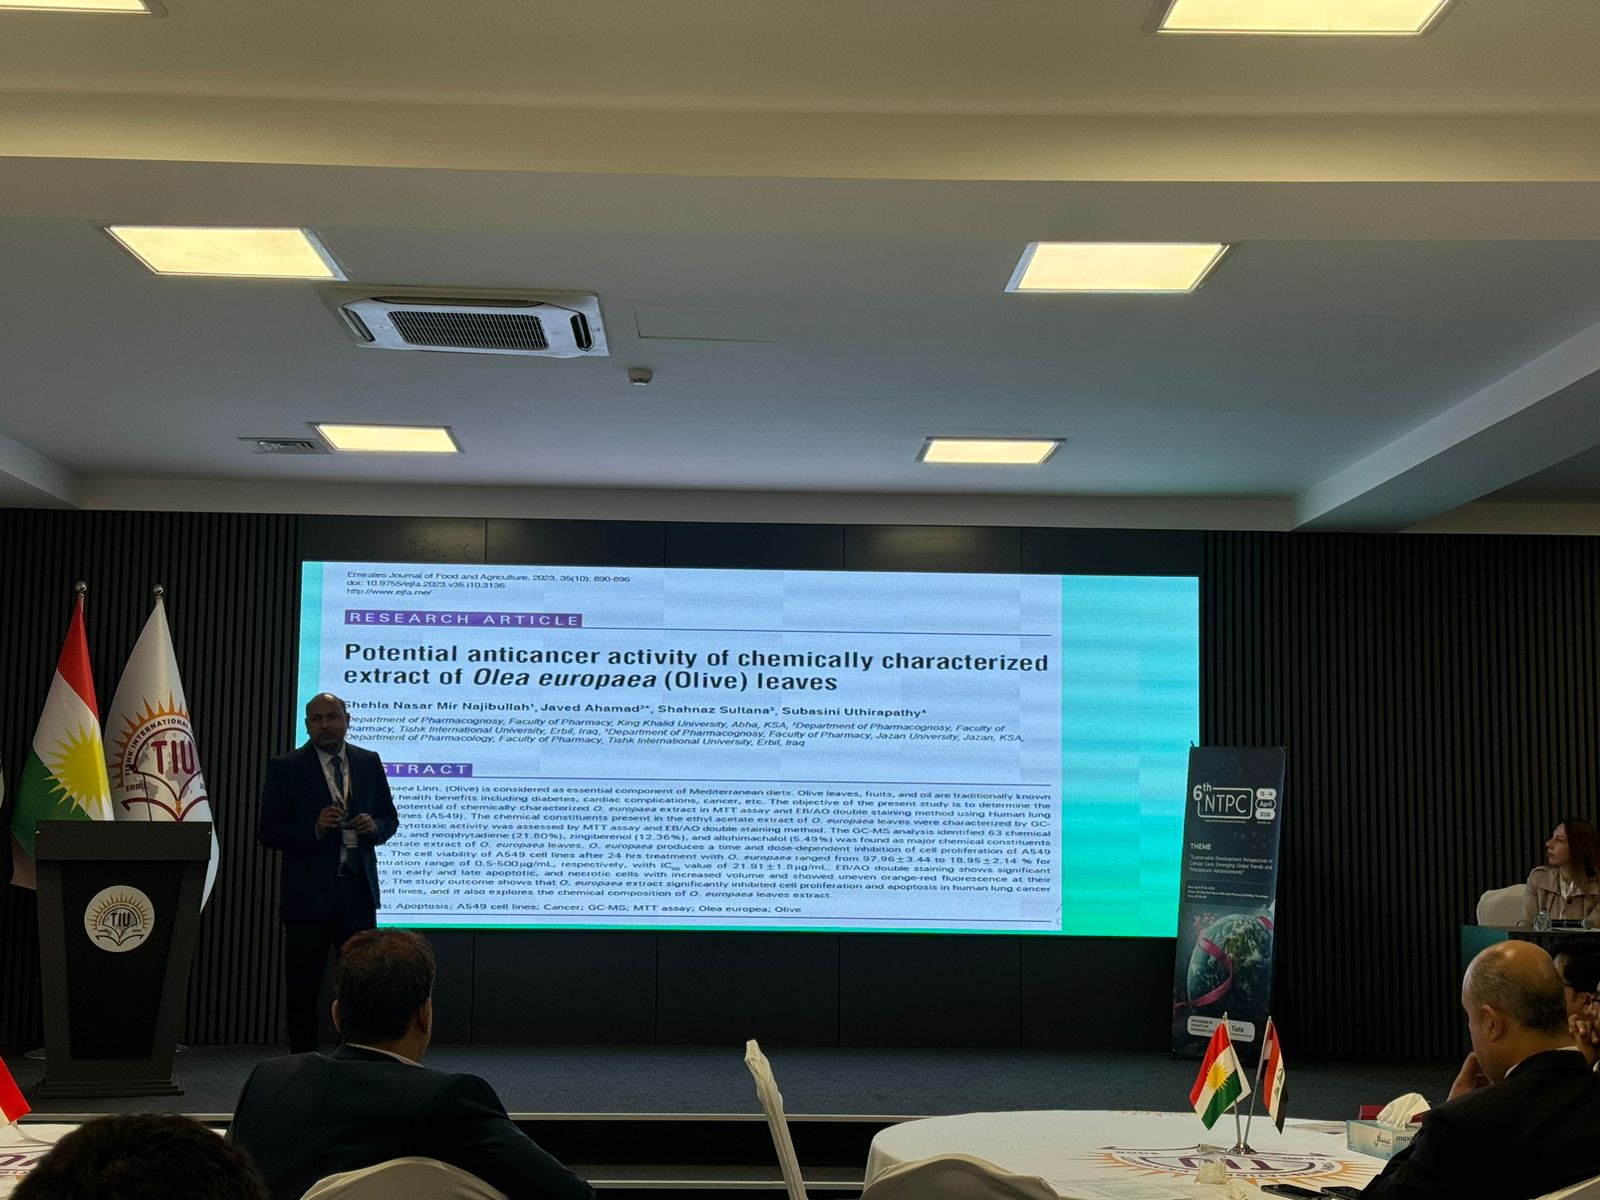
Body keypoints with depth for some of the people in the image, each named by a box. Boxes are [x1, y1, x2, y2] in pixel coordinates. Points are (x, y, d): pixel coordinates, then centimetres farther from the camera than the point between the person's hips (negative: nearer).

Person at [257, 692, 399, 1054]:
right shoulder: (285, 768, -3)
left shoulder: (369, 763, 7)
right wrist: (315, 828, -21)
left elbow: (390, 818, 14)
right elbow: (267, 832, -6)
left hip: (357, 890, 3)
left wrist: (374, 828, -9)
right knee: (302, 990, 4)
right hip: (308, 895, -3)